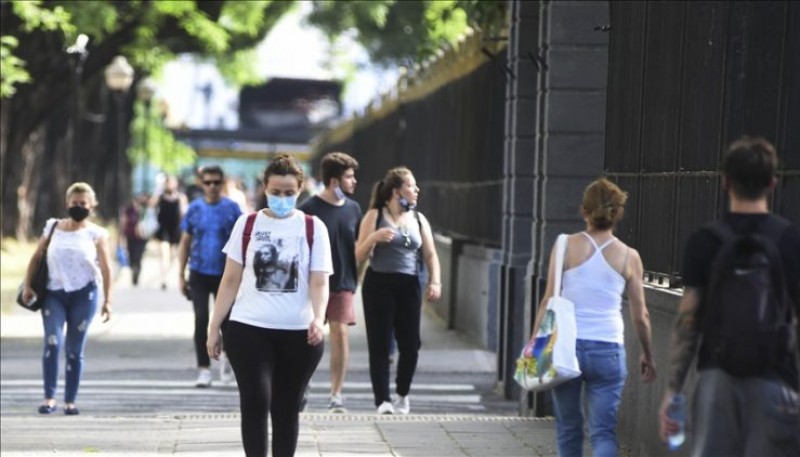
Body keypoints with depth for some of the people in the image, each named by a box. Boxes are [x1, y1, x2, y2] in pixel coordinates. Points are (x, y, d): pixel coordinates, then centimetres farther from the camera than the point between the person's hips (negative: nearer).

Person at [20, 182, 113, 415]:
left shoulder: (96, 233, 3)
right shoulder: (53, 227, 9)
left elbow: (106, 267, -1)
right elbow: (36, 257, 12)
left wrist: (107, 300, -7)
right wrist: (28, 285, 3)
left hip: (83, 294, -1)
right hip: (54, 293, 1)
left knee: (74, 350, 3)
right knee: (52, 343, -17)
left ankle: (70, 402, 11)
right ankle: (49, 398, -14)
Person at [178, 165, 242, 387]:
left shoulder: (232, 208, -1)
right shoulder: (195, 208, 2)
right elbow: (185, 243, 6)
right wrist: (181, 274, 2)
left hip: (224, 274, 0)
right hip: (199, 273, 1)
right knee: (201, 320, -5)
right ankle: (204, 369, 0)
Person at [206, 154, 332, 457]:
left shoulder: (313, 228, 2)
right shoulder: (247, 224, 4)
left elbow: (319, 282, -4)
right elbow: (231, 280, 7)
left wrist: (318, 319, -22)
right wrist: (214, 327, 3)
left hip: (299, 333, 0)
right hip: (248, 328, 0)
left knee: (287, 407, 8)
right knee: (255, 401, -10)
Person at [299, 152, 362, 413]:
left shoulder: (353, 209, 5)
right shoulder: (310, 208, -9)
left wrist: (356, 278, 6)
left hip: (343, 284, 3)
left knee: (341, 333, -4)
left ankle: (336, 395, 1)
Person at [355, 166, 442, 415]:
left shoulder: (418, 219, 14)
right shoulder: (375, 216, 1)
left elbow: (430, 254, 13)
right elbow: (359, 256, -1)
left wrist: (435, 281, -3)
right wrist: (374, 237, -19)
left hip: (409, 285, 4)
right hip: (379, 284, -4)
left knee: (410, 344, 0)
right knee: (380, 345, -6)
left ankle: (402, 395, 22)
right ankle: (383, 401, -4)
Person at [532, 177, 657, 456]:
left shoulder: (567, 246, -2)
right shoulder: (628, 257, 1)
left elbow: (548, 301, -5)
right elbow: (640, 316, 7)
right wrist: (647, 355, 21)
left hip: (567, 346, 0)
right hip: (608, 350, 0)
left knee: (568, 429, 17)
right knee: (604, 432, 1)